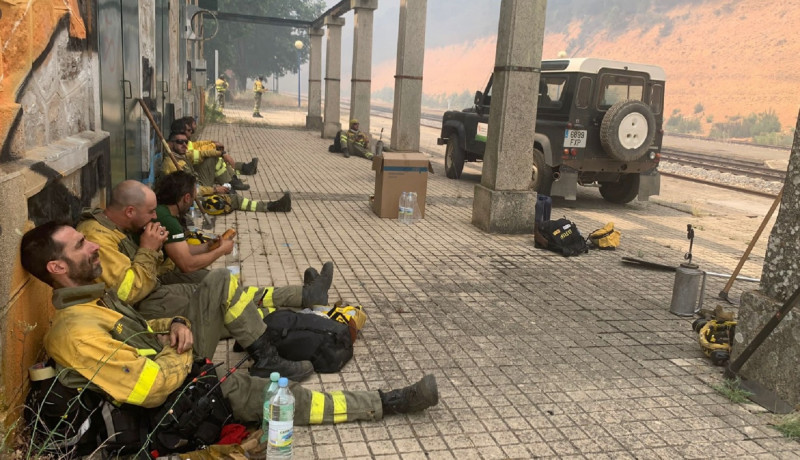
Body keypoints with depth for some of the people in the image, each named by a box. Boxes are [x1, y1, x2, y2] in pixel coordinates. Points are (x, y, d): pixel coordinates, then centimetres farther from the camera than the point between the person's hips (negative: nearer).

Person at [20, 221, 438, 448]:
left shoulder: (90, 295, 3)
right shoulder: (75, 331, -28)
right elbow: (152, 388, -32)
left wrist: (173, 326, -5)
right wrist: (182, 353, -13)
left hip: (172, 360, 9)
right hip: (176, 395, -9)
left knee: (220, 283, 0)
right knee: (276, 394, -19)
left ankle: (264, 352, 11)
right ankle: (386, 403, -8)